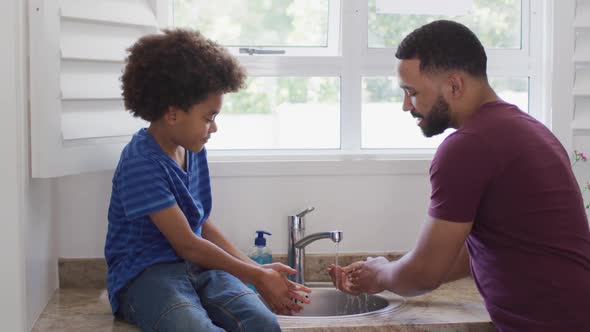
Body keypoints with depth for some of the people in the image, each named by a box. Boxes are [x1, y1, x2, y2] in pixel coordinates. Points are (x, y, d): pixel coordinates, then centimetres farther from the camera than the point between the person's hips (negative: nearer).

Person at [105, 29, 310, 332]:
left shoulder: (194, 151, 10)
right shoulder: (141, 164, -16)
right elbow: (188, 245, -13)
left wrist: (258, 270, 11)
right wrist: (256, 277, -6)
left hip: (199, 266, 7)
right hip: (146, 274, -7)